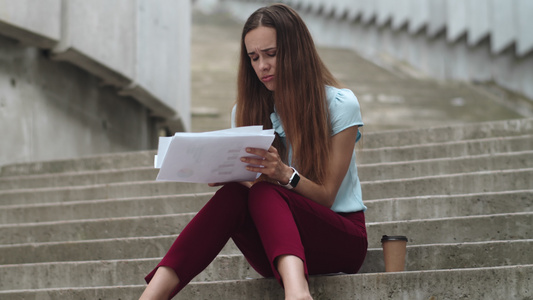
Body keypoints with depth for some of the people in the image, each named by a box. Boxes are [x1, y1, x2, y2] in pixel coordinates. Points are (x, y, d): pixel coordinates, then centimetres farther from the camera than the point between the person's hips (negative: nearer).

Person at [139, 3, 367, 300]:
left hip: (341, 237, -3)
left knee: (263, 194, -33)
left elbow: (326, 196, -7)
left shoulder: (340, 104, -4)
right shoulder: (248, 110, 9)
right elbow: (247, 181, 4)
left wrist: (285, 174, -28)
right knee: (232, 194, -29)